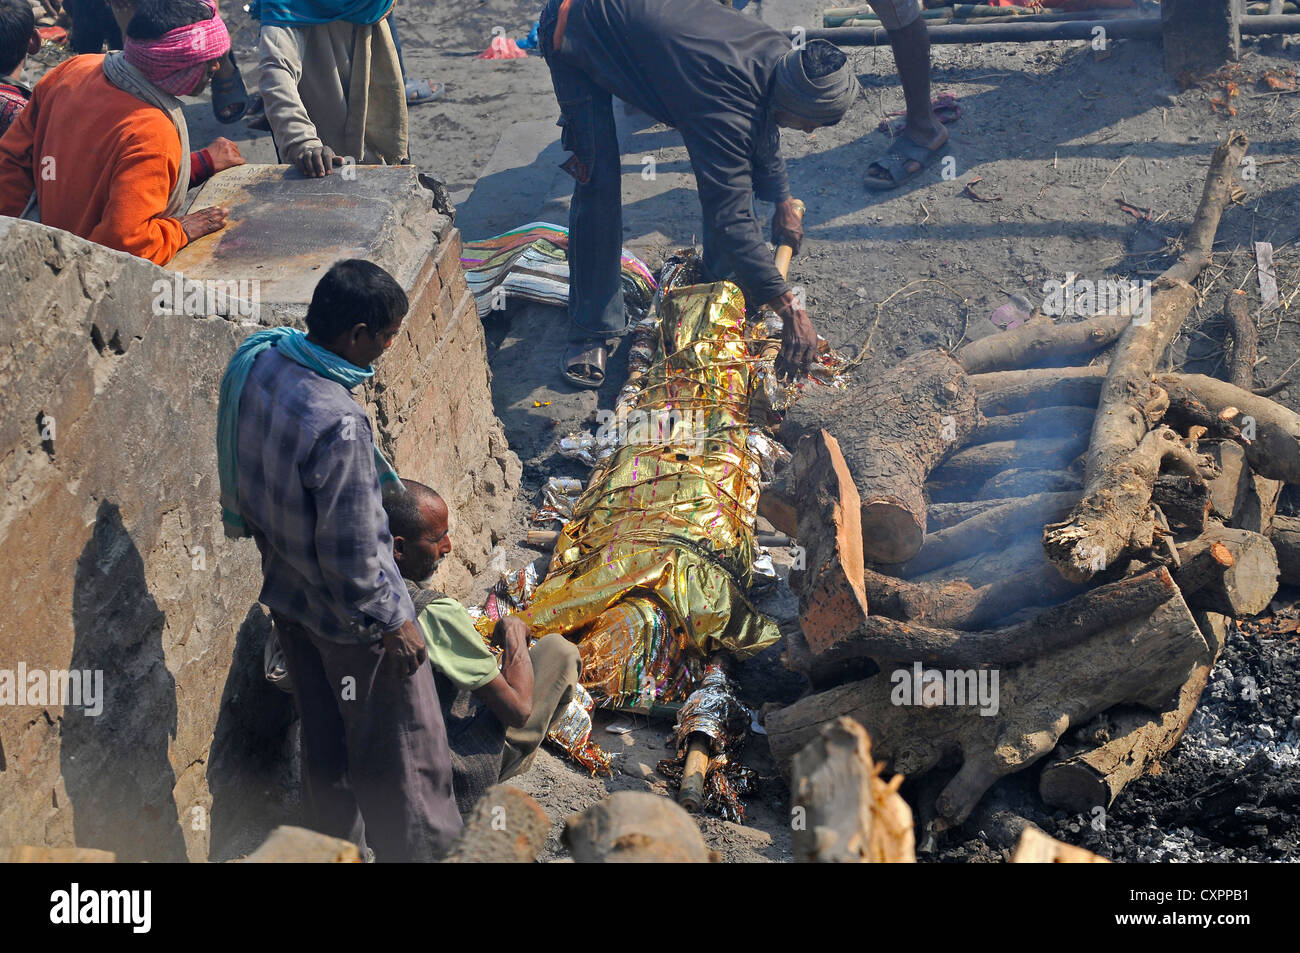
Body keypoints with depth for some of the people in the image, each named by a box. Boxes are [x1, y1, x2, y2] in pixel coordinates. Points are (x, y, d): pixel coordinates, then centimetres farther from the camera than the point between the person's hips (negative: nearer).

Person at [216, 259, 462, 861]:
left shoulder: (255, 360, -11)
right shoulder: (338, 427, -36)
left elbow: (244, 475, 6)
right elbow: (351, 557, -28)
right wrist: (391, 623, -14)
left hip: (285, 594, 9)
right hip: (347, 615, -8)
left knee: (325, 745, 26)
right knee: (402, 761, 13)